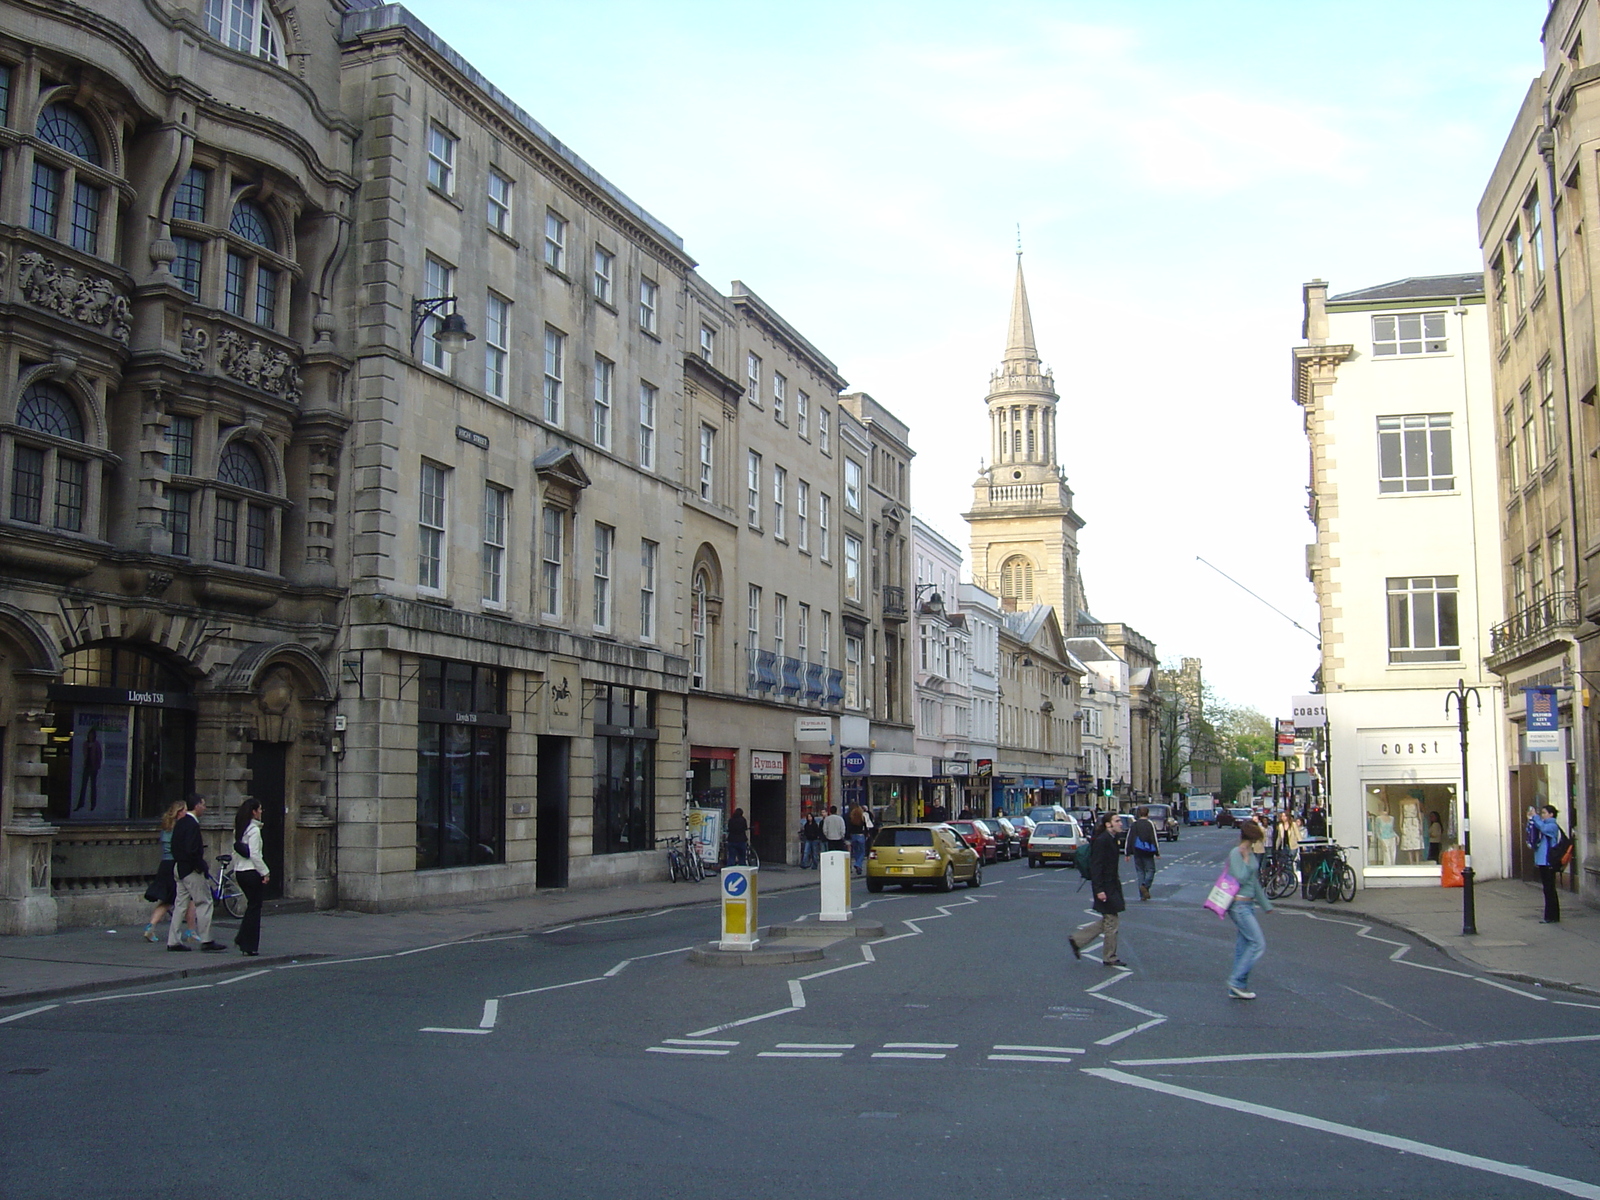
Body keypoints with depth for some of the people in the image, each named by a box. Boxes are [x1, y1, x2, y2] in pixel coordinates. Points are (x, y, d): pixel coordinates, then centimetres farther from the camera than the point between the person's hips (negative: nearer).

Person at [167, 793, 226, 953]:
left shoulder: (180, 823, 12)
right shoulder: (192, 824, -18)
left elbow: (174, 847, 17)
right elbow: (192, 850, -25)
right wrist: (202, 868, -15)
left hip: (179, 868, 10)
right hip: (191, 870, -10)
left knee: (181, 904, 12)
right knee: (204, 903, -4)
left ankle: (173, 941, 13)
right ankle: (206, 941, -2)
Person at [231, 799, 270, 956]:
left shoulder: (238, 829, 11)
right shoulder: (254, 830, -14)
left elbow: (235, 852, 14)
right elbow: (254, 855, -19)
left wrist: (235, 869, 20)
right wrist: (265, 872, -13)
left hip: (240, 872, 8)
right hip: (252, 872, -8)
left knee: (251, 906, 19)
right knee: (254, 908, 1)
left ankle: (241, 939, 12)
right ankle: (250, 946, 4)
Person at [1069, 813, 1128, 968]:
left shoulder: (1111, 839, 11)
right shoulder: (1101, 841, -19)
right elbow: (1095, 866, -22)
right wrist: (1099, 890, -24)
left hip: (1111, 885, 10)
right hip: (1105, 887, -10)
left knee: (1109, 920, 16)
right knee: (1111, 921, 0)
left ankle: (1077, 940, 22)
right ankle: (1110, 958, 13)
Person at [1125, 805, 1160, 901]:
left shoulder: (1134, 824, 6)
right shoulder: (1150, 823, -5)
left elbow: (1129, 839, 7)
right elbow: (1154, 838, -7)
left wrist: (1128, 853, 12)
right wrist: (1157, 853, -3)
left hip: (1137, 852, 3)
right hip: (1147, 852, -3)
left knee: (1140, 871, 9)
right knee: (1150, 870, 5)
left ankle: (1142, 895, 5)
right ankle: (1145, 885, -22)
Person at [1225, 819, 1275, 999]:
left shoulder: (1250, 854, 13)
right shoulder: (1236, 853, -13)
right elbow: (1241, 879, -23)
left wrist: (1265, 905, 27)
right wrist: (1246, 860, -14)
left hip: (1248, 905, 9)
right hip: (1239, 906, -9)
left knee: (1243, 947, 10)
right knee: (1258, 944, -11)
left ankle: (1237, 989, 14)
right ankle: (1237, 981, -5)